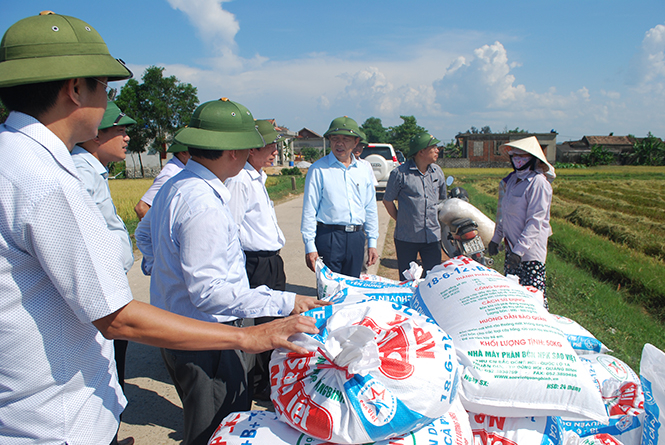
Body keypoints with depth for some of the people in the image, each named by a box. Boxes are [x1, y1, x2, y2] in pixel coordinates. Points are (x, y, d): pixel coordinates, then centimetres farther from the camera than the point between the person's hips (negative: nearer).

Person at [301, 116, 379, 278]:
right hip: (329, 237, -4)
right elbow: (309, 210, -4)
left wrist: (372, 243, 12)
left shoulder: (363, 170, 11)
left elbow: (371, 208, 16)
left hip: (356, 237, 4)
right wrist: (310, 246, -8)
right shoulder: (318, 169, -3)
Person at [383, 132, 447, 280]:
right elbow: (387, 200, 0)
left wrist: (439, 220, 13)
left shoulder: (438, 172, 6)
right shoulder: (400, 173, -10)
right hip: (406, 237, -4)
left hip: (433, 236, 4)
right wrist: (400, 220, 1)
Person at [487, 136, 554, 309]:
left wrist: (519, 250, -23)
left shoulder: (538, 182, -14)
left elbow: (535, 221, -19)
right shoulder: (513, 179, 10)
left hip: (530, 250, -8)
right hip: (511, 247, 8)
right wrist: (496, 238, 17)